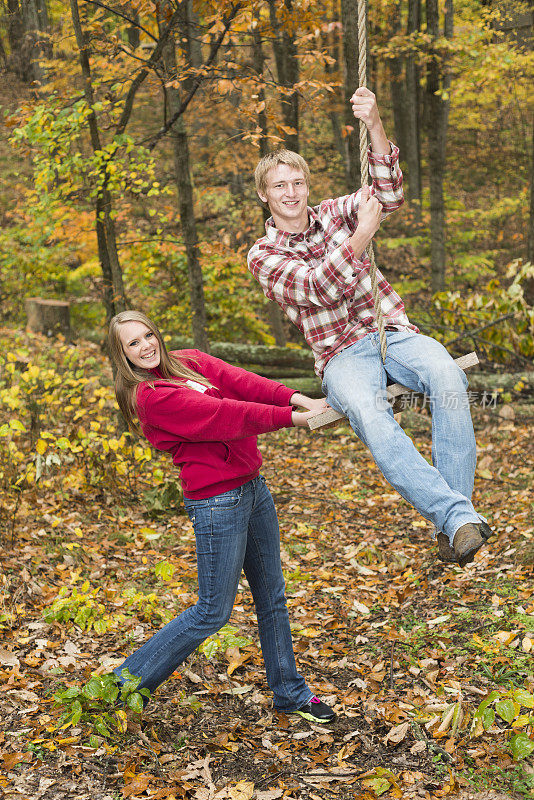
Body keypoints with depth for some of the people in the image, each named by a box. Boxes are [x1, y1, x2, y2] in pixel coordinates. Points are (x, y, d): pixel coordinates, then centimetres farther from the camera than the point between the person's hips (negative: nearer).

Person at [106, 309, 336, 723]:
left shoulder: (190, 361, 8)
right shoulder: (151, 397, -16)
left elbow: (241, 382, -8)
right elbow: (224, 416, -22)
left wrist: (297, 398, -23)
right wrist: (293, 417, -25)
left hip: (252, 486, 8)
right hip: (217, 501, -8)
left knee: (272, 596, 16)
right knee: (213, 612, 1)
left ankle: (290, 692, 32)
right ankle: (123, 685, 14)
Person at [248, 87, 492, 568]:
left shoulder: (335, 214, 15)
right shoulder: (263, 256, 6)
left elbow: (389, 195, -4)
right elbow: (317, 288, -11)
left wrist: (375, 125, -16)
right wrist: (364, 233, -17)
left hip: (393, 332, 3)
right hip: (342, 354, -2)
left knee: (447, 376, -32)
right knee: (366, 409, -38)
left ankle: (453, 518, -34)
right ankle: (458, 515, -45)